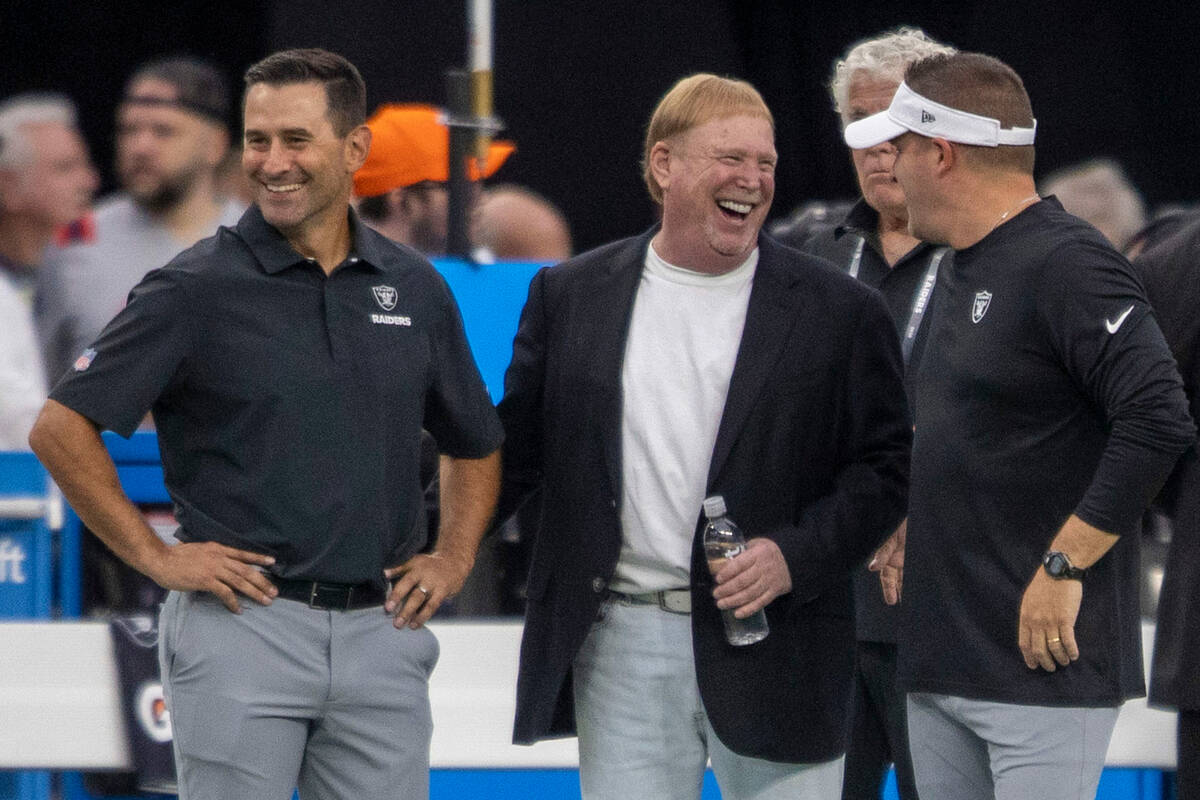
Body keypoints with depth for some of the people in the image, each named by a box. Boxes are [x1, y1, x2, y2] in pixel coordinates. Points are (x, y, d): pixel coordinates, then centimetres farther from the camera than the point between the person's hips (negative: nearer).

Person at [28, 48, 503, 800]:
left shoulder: (415, 288, 10)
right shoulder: (197, 288, -3)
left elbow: (476, 444, 25)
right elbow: (62, 428, -5)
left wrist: (454, 556, 10)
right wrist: (155, 555, -7)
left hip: (380, 631, 4)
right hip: (242, 625, -4)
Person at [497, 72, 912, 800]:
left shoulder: (838, 311, 2)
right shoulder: (571, 296, 8)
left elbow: (887, 466, 1)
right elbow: (512, 450, 12)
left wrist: (796, 555, -13)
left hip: (774, 651, -1)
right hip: (620, 650, 1)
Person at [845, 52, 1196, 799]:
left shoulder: (1067, 265, -13)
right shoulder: (966, 275, 18)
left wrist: (1063, 568, -21)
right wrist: (920, 524, 13)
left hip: (1044, 662, -10)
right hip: (941, 663, 10)